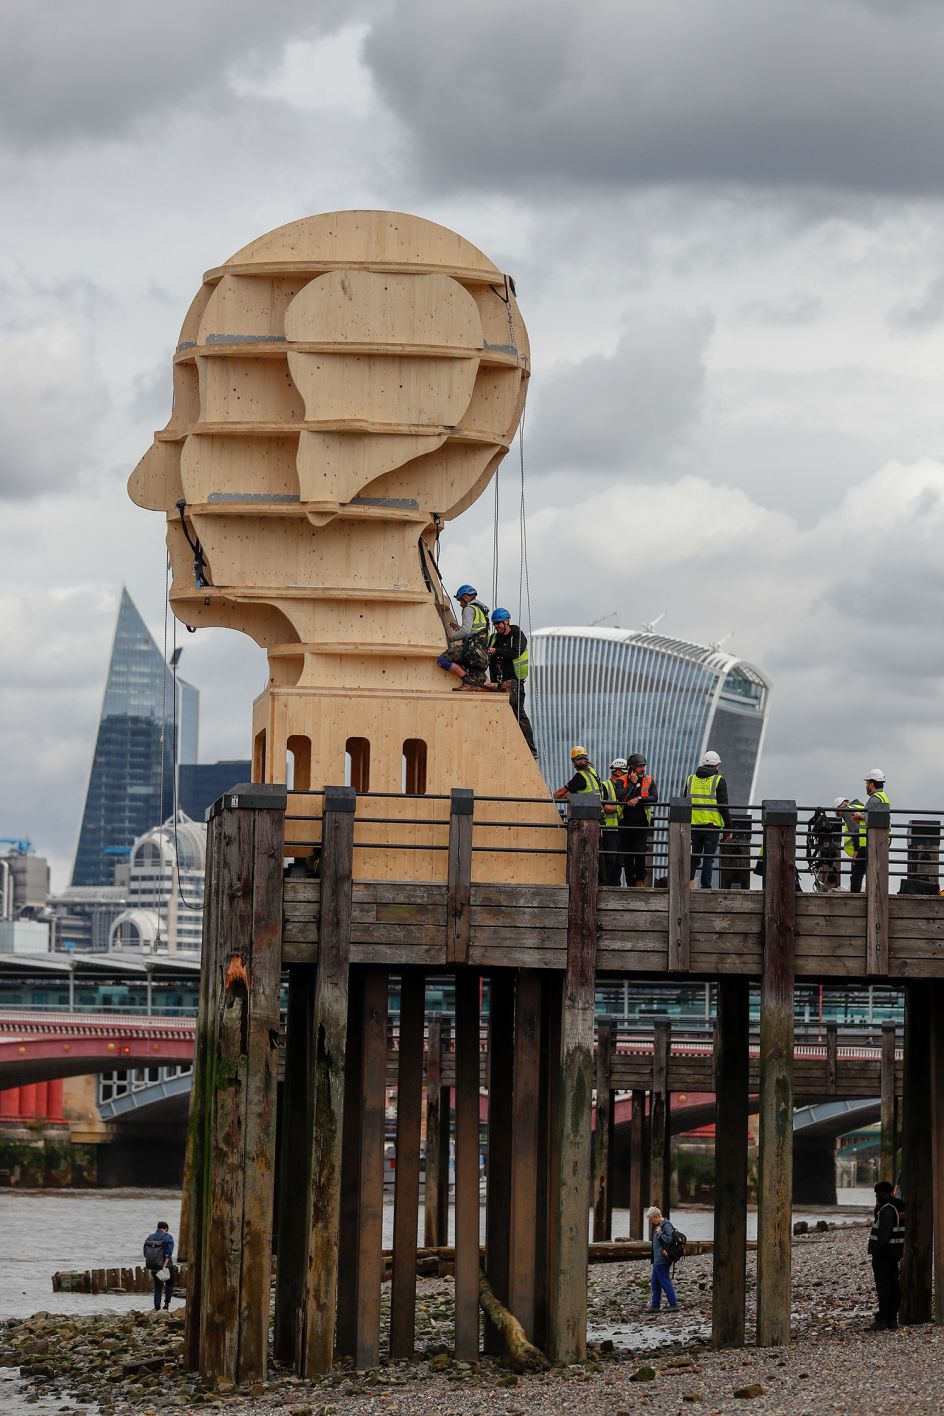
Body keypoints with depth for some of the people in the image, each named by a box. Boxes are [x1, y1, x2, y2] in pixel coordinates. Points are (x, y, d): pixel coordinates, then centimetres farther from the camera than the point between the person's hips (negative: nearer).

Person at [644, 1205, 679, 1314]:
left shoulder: (666, 1225, -16)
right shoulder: (659, 1225, 13)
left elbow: (670, 1239, -28)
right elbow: (652, 1238, 23)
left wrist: (660, 1232, -18)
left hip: (662, 1261, -11)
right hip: (657, 1260, 11)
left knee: (665, 1282, -5)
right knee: (655, 1282, 15)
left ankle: (673, 1305, -1)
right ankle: (655, 1305, 22)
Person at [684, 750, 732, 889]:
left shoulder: (690, 779, 11)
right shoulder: (718, 780, -3)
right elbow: (724, 806, -6)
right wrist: (728, 828, -2)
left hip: (694, 825, 4)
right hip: (712, 825, -4)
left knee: (695, 855, 14)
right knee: (708, 858, 0)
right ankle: (705, 887, -3)